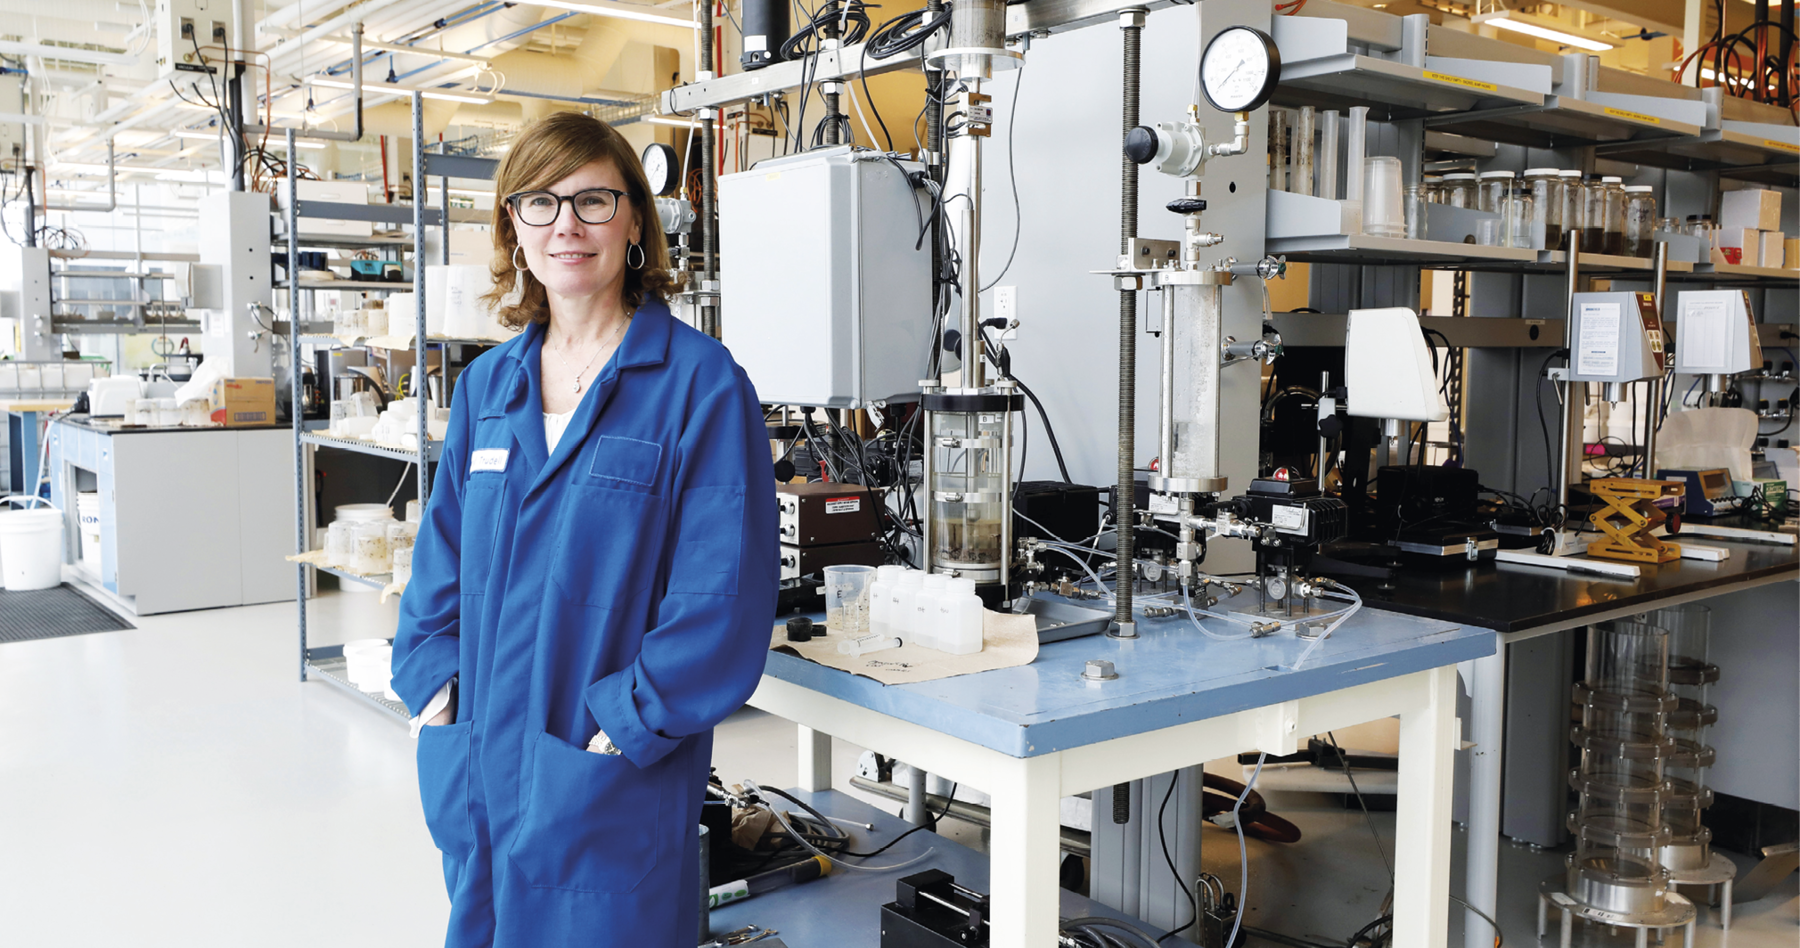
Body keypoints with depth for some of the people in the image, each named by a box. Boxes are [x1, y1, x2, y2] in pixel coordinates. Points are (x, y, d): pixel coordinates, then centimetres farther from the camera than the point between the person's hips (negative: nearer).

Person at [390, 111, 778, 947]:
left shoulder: (700, 383, -10)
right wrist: (434, 683, 2)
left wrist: (621, 724, -17)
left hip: (612, 782, -5)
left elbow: (723, 595, -15)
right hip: (474, 770, 6)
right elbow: (441, 559, 15)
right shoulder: (487, 385, 9)